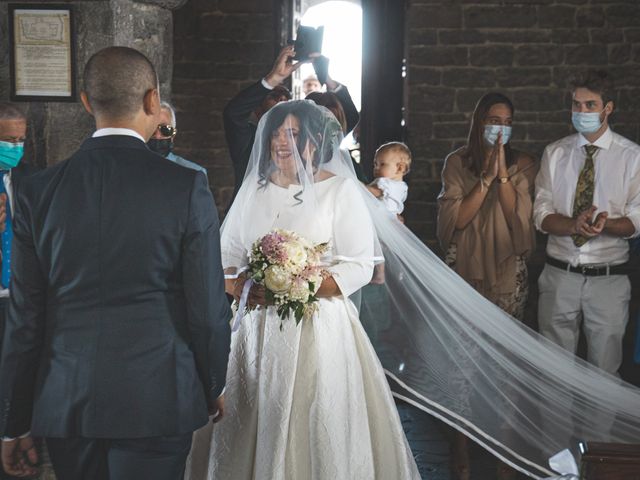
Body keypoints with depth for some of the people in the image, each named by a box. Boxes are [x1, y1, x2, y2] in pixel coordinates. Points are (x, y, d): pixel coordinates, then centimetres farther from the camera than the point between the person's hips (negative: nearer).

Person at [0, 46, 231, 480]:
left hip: (65, 406, 3)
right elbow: (208, 308, -6)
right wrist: (214, 387, 11)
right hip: (156, 401, -3)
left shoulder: (37, 191, -1)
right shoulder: (187, 187, -9)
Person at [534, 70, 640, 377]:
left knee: (605, 371, 8)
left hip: (608, 279, -2)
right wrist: (574, 225, -22)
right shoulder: (555, 153, 4)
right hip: (559, 274, 2)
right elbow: (542, 216, -1)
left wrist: (606, 224, -26)